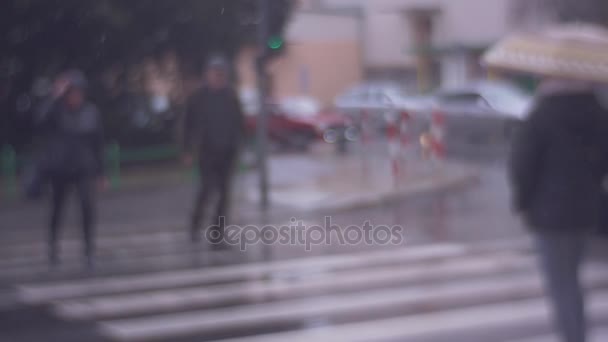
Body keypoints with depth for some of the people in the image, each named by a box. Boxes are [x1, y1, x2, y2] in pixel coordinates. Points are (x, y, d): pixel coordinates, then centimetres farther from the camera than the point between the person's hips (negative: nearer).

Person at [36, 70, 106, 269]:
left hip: (84, 168, 0)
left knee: (88, 206, -19)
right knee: (57, 210, 13)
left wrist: (100, 172, 5)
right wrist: (55, 98, -34)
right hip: (59, 169, 0)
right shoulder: (56, 110, -9)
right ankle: (53, 245, 36)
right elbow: (41, 121, -32)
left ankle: (89, 248, -8)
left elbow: (98, 142, 4)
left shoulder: (91, 112, -3)